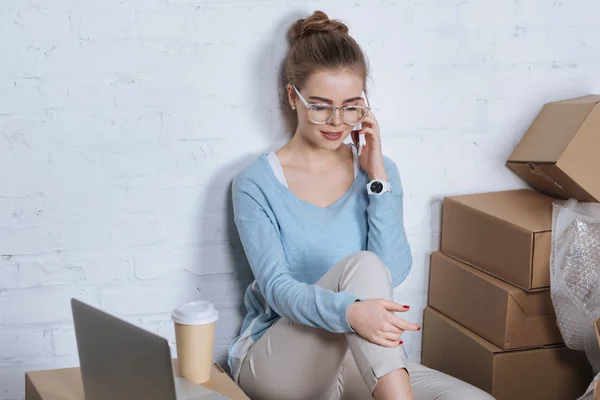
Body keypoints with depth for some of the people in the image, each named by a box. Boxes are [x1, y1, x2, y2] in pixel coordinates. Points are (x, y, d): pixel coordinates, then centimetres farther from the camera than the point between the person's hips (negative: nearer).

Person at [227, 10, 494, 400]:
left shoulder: (378, 171, 6)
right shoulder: (257, 184, -5)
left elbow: (393, 273, -7)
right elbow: (277, 288, -18)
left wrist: (378, 176, -13)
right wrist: (349, 311, -38)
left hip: (361, 360, 3)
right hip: (274, 365, -3)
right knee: (362, 265, -33)